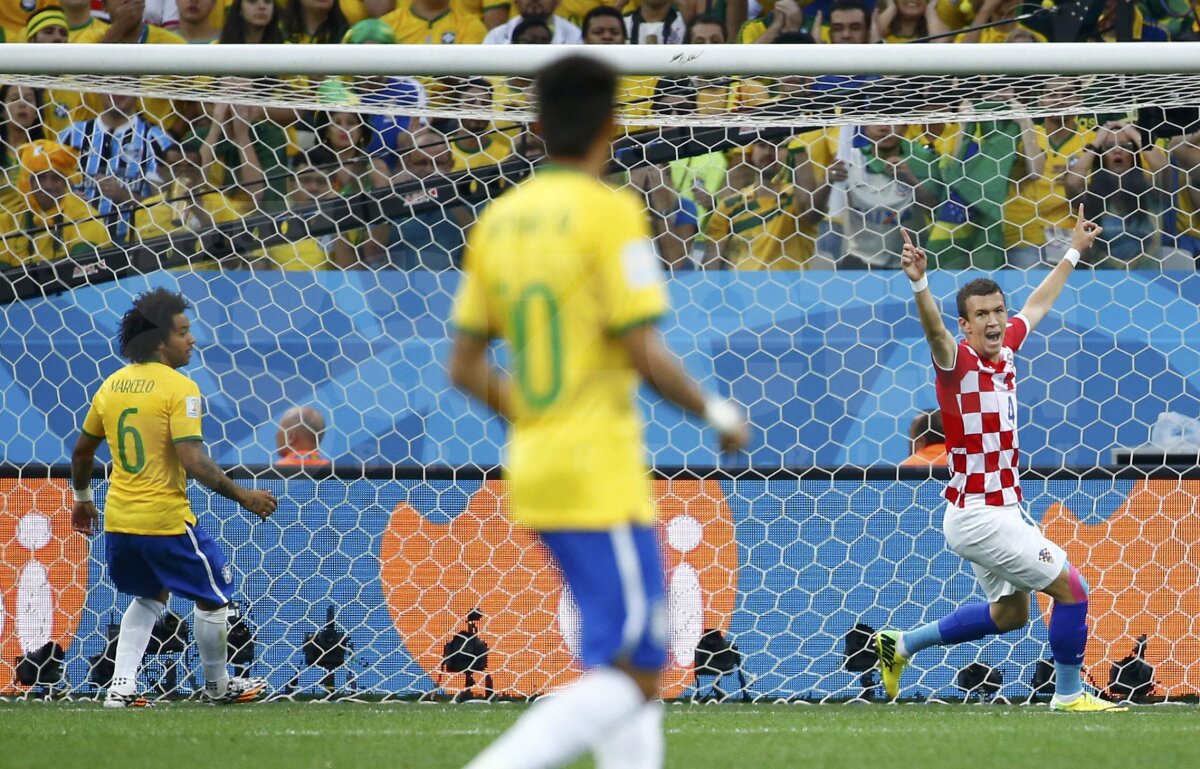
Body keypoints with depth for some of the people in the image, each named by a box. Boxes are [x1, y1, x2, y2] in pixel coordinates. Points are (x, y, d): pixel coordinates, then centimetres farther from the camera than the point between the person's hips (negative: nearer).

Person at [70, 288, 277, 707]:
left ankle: (122, 685, 16)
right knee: (214, 595, 13)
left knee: (150, 597, 26)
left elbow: (81, 451, 17)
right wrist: (242, 496, -15)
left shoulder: (111, 385, 6)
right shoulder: (179, 389, -15)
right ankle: (218, 685, 25)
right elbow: (193, 461, -23)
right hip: (166, 520, -7)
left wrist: (82, 498, 33)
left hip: (118, 520, 7)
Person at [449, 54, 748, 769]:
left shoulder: (498, 219, 9)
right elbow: (644, 353, -16)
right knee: (632, 676, -7)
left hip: (532, 469, 8)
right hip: (601, 476, -8)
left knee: (639, 661, 16)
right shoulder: (611, 212, -11)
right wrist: (717, 413, -1)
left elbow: (465, 367, 11)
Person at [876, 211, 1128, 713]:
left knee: (1010, 613, 21)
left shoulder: (1005, 349, 5)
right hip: (978, 516, -9)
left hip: (1001, 509, 9)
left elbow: (1037, 305, 24)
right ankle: (1068, 696, 7)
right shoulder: (958, 360, -17)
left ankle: (903, 645, 28)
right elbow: (934, 329, -39)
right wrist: (920, 283, -58)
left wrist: (1073, 252, 33)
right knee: (1071, 587, -6)